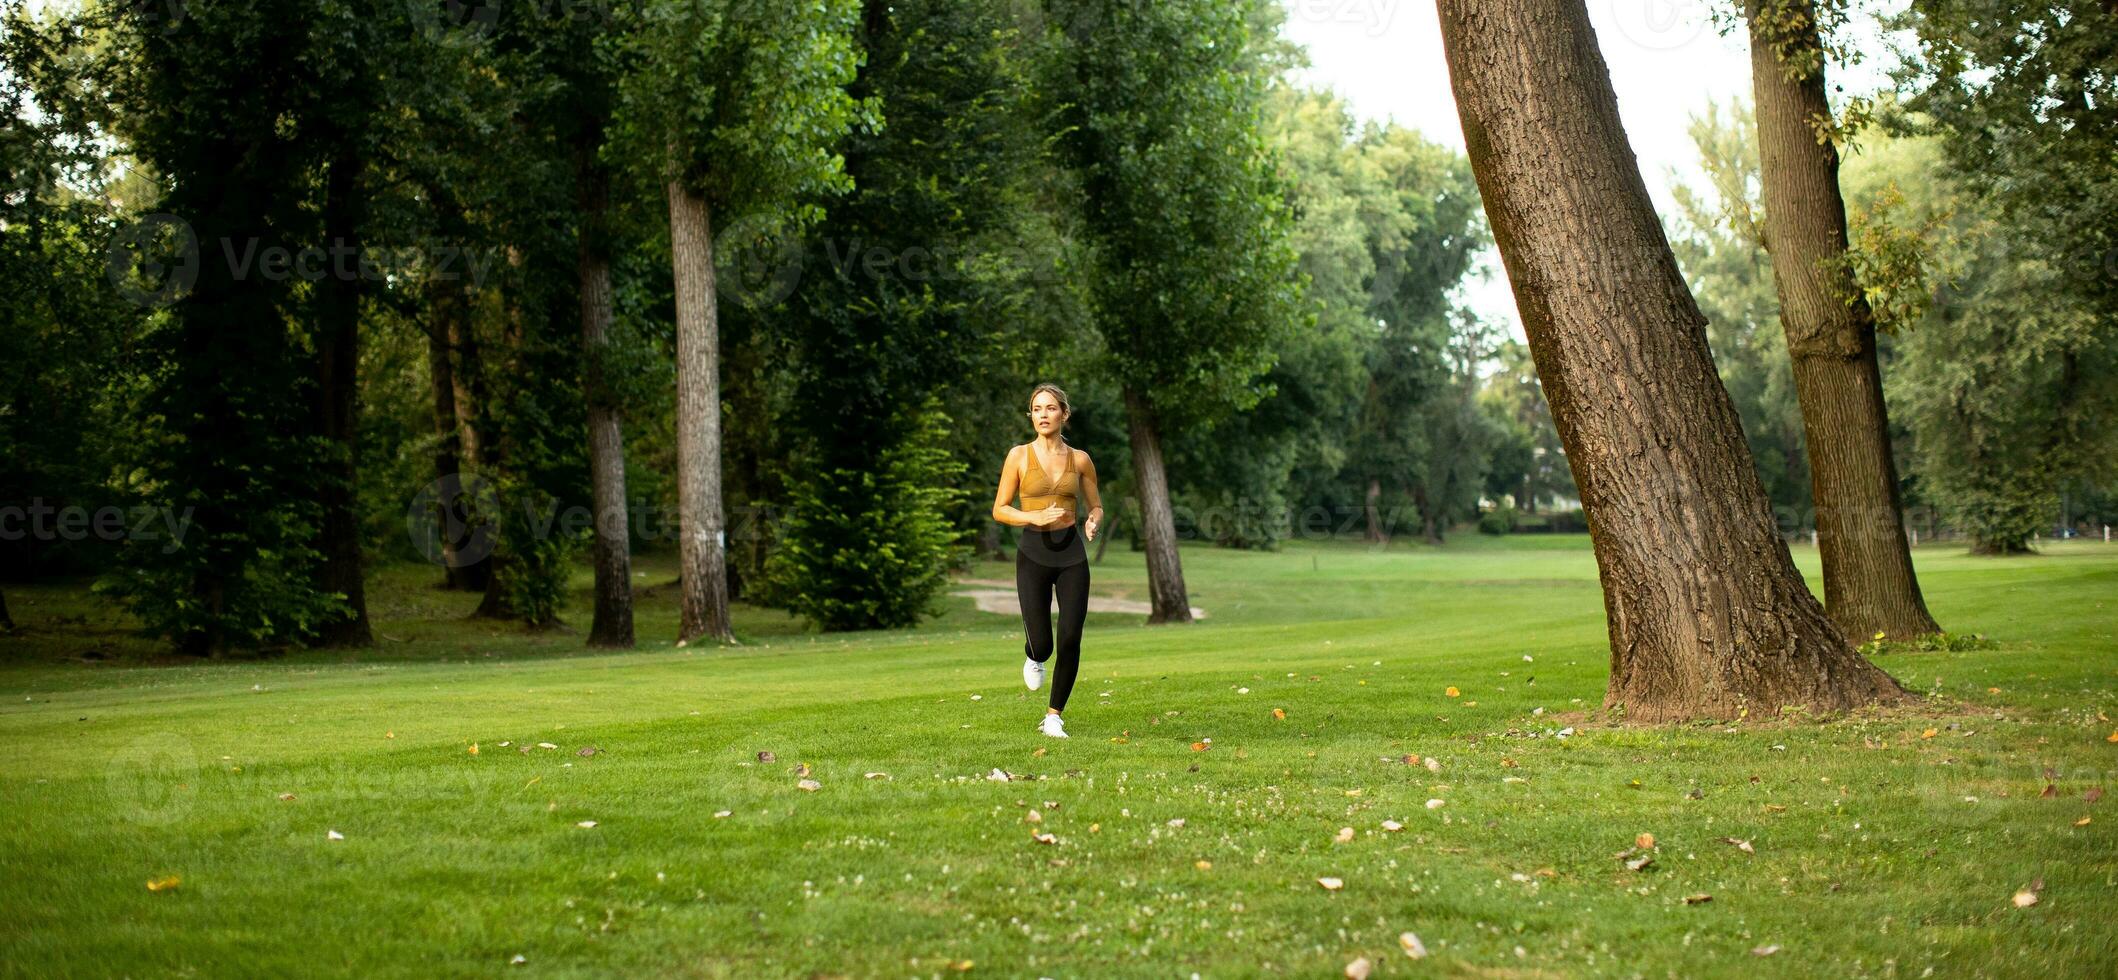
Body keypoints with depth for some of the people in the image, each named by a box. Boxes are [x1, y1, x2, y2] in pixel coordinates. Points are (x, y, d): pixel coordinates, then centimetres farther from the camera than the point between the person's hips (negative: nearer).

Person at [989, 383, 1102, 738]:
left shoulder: (1080, 459, 5)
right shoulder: (1019, 455, -1)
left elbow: (1096, 506, 15)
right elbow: (999, 510, 1)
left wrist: (1092, 522, -8)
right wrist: (1035, 517, -16)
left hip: (1071, 553, 2)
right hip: (1033, 552, -2)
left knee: (1071, 641, -7)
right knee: (1042, 646, -7)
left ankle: (1052, 717, 10)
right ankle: (1034, 657, 32)